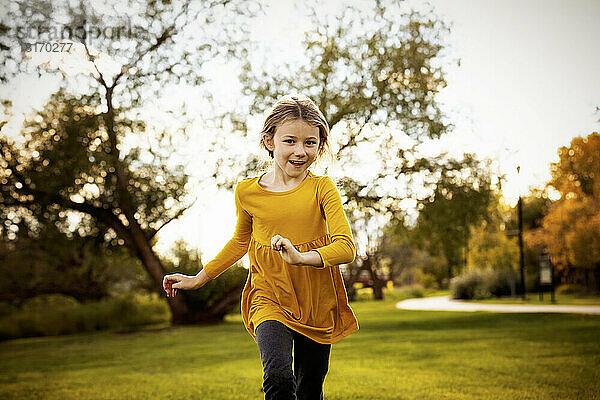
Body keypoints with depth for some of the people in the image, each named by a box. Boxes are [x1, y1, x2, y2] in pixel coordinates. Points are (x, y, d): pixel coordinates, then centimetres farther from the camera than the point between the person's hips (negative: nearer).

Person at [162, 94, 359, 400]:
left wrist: (301, 257, -32)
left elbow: (346, 246, -15)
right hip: (269, 298, 0)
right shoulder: (247, 192, -1)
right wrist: (199, 278, 22)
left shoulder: (321, 188, -6)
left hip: (317, 303, 0)